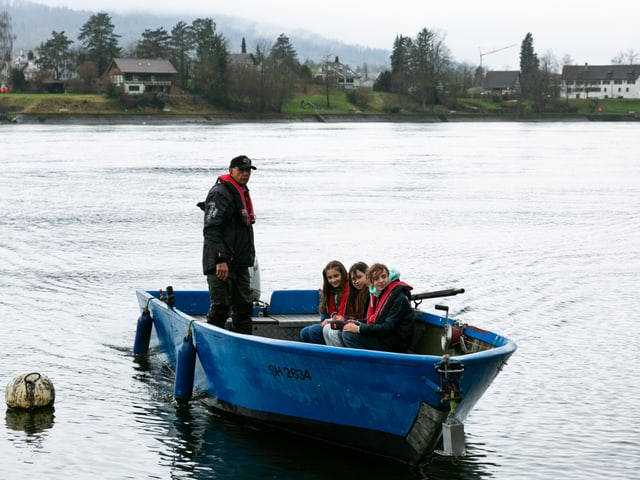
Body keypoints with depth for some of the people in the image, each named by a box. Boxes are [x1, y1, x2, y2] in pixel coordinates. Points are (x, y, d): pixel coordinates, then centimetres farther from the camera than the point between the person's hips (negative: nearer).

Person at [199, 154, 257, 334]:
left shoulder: (243, 193, 19)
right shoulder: (220, 193, -13)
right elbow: (212, 229, -20)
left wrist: (248, 257, 24)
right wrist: (220, 260, -26)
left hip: (240, 263, 10)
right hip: (222, 264, -9)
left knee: (244, 306, 10)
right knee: (220, 307, -8)